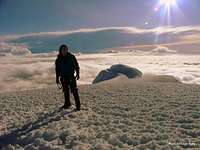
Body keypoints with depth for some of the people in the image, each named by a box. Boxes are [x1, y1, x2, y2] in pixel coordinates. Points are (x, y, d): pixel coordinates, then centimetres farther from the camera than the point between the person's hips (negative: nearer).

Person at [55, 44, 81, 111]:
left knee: (74, 91, -6)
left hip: (71, 77, -3)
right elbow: (57, 70, 7)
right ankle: (67, 104, 32)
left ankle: (78, 106, -1)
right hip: (63, 77, 3)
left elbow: (76, 65, 4)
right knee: (66, 91, 15)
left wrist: (77, 74, 2)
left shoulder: (71, 57, -3)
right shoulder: (58, 59, 1)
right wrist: (57, 78, 6)